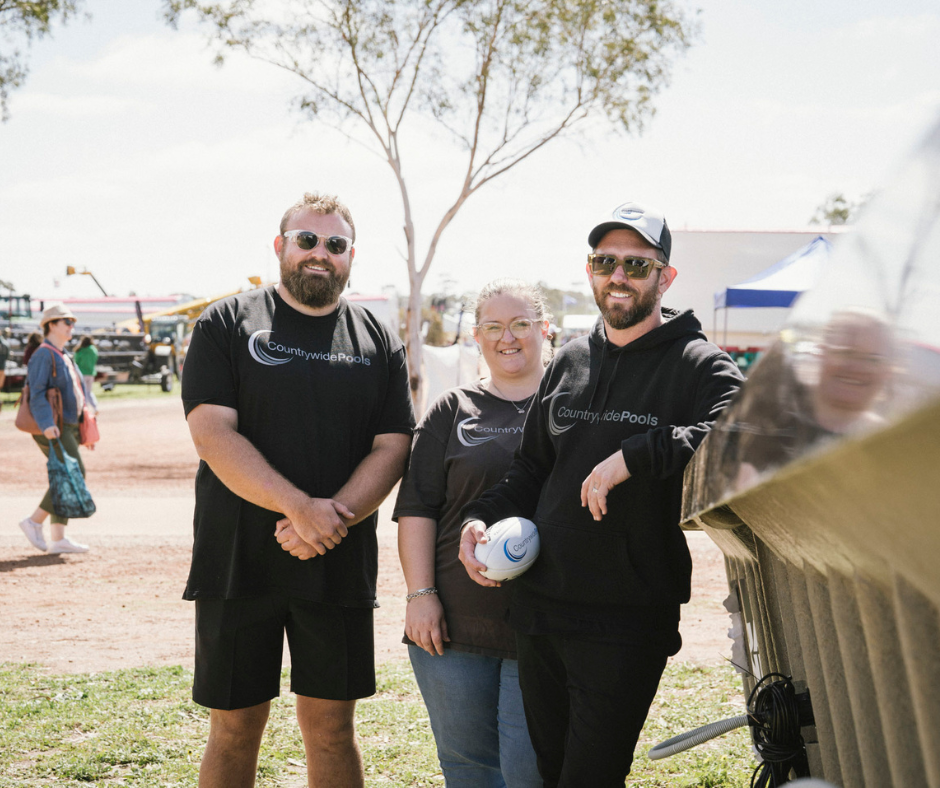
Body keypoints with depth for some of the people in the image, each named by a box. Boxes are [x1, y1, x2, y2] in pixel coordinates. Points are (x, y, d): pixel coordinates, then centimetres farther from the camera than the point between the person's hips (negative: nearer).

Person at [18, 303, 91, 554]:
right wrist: (47, 424, -31)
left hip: (66, 428, 10)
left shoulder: (63, 357, 21)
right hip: (52, 428, -10)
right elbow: (37, 393, -20)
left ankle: (58, 539, 5)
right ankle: (34, 521, -9)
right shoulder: (43, 355, -10)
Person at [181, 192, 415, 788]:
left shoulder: (379, 342, 9)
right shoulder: (227, 325, 2)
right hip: (238, 561, -2)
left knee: (331, 726, 6)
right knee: (235, 727, 4)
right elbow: (213, 434, -10)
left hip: (340, 565, 2)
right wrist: (302, 507, -20)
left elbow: (392, 448, 2)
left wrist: (335, 518, -16)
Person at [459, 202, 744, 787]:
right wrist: (483, 516, 6)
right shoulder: (569, 363, 14)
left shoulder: (699, 365, -6)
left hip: (628, 622, -6)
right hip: (540, 610, 6)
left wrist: (636, 455, -28)